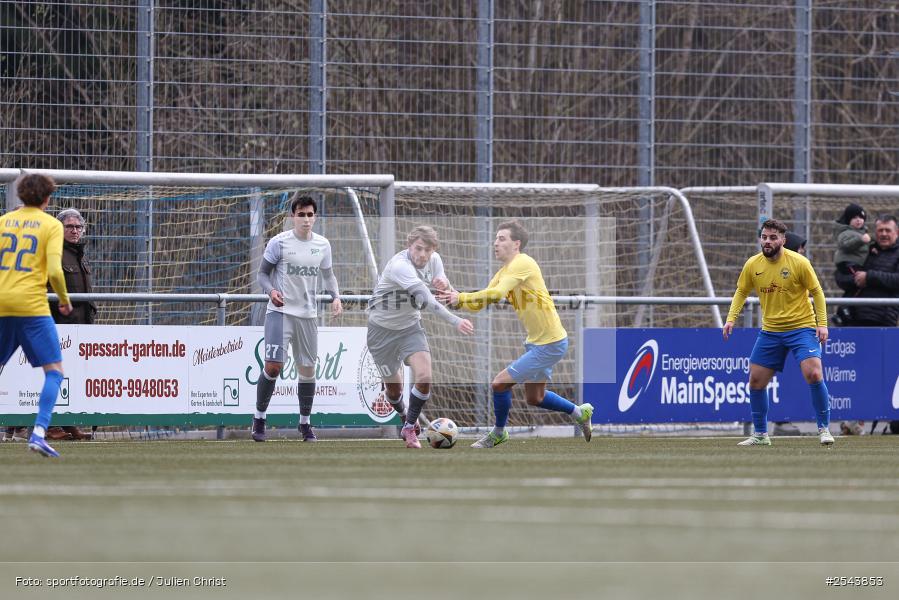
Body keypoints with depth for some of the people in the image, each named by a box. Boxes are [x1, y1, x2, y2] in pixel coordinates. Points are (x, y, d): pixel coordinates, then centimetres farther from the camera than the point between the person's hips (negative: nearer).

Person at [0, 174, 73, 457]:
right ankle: (39, 432, -15)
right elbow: (54, 271, -10)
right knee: (54, 370, 2)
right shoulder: (51, 224, 0)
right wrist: (65, 300, 6)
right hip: (31, 305, -4)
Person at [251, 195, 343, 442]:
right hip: (280, 311, -4)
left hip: (308, 314, 4)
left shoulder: (323, 245, 6)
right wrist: (271, 291, -21)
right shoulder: (279, 242, -6)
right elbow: (263, 273, -1)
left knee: (307, 368, 6)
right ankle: (259, 419, 2)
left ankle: (305, 423, 19)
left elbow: (328, 274, 18)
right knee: (273, 366, -13)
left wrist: (335, 296, 0)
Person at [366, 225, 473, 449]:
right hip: (383, 329, -4)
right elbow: (425, 299, -41)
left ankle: (409, 428, 4)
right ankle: (403, 416, 42)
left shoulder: (434, 260, -8)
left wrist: (444, 283, -22)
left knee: (424, 377, -18)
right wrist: (455, 321, -49)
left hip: (410, 326, 4)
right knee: (394, 386, 7)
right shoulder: (400, 265, -30)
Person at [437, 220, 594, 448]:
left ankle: (498, 432, 13)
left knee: (500, 383, -8)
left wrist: (460, 298, -29)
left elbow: (497, 294, -31)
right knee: (534, 398, 21)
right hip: (536, 342, 10)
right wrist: (457, 298, -13)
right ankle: (580, 413, 40)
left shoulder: (522, 263, -20)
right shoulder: (504, 272, 9)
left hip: (550, 344, -10)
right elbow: (481, 301, 5)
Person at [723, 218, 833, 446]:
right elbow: (741, 292, 13)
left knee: (814, 374, -20)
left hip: (801, 327, -4)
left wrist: (822, 323, -11)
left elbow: (817, 292, -4)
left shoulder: (798, 262, -12)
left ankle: (824, 429, -6)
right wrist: (731, 318, 0)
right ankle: (760, 434, 18)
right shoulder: (752, 265, -2)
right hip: (770, 331, 4)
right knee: (756, 380, 2)